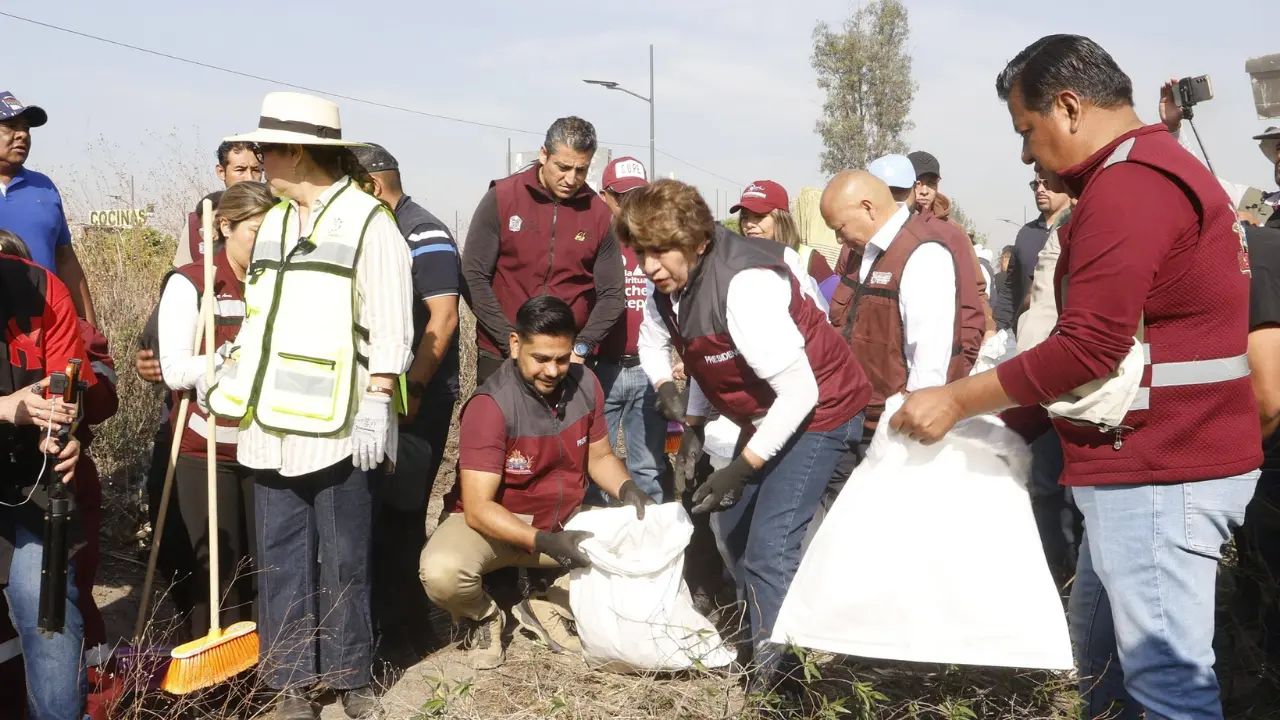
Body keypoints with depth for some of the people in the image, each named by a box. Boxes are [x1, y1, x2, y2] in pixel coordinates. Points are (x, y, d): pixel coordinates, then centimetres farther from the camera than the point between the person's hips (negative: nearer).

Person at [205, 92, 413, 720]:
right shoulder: (273, 222, 18)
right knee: (280, 556, 9)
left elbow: (388, 325, -9)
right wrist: (226, 374, 19)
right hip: (272, 421, 6)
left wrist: (376, 404, -14)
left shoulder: (368, 220, -4)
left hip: (335, 423, -6)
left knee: (342, 559, 4)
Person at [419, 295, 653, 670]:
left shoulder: (585, 384, -8)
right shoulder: (490, 405, -25)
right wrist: (545, 543, -39)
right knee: (442, 571, -34)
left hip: (565, 520, 5)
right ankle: (483, 616, 2)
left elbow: (600, 457, 6)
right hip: (495, 524, -5)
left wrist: (626, 488, -16)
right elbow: (478, 508, -27)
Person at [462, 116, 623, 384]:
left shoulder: (599, 214, 1)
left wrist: (581, 348, -11)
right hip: (501, 357, -1)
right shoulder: (502, 197, -4)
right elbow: (474, 277, -5)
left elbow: (611, 295, 3)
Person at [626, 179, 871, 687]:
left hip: (819, 412, -9)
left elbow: (801, 392, -30)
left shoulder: (745, 284, -32)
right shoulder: (670, 287, -7)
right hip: (766, 416, 9)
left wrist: (742, 468, -28)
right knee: (734, 529, 18)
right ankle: (756, 638, 36)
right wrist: (690, 423, 2)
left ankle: (773, 671, -4)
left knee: (768, 546, -17)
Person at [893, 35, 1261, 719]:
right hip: (1147, 459, 11)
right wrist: (1018, 420, 15)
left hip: (1158, 472, -11)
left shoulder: (1127, 183, -18)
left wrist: (956, 401, -12)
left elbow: (1088, 347, -23)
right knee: (1099, 657, 18)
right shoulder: (1152, 171, 18)